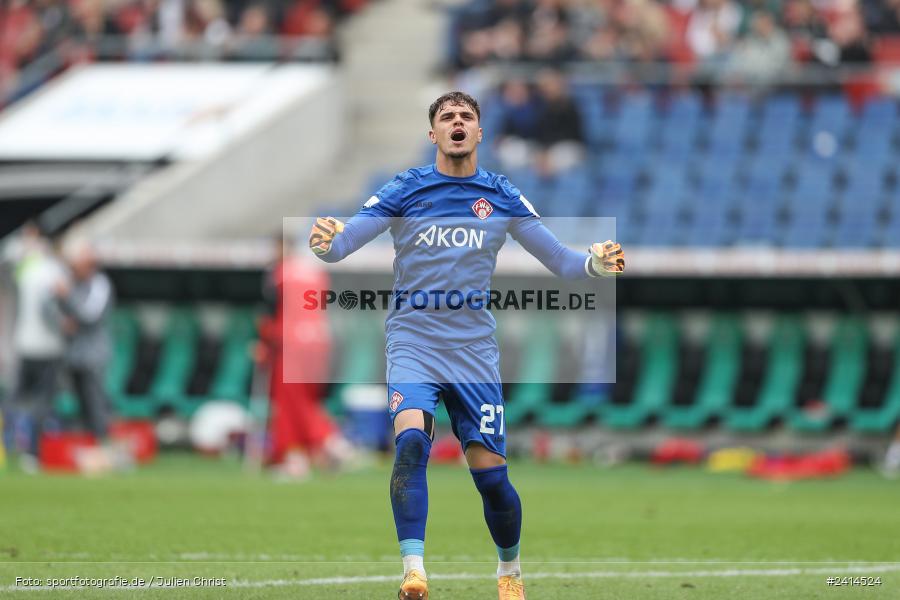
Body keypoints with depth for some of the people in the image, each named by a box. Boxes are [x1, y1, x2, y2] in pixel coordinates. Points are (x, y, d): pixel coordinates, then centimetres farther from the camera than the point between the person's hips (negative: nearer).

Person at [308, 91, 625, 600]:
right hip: (413, 341, -2)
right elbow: (341, 245, -7)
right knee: (411, 440, -27)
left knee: (491, 475, 0)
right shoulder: (406, 190, -2)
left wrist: (594, 263, -14)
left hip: (474, 347, 2)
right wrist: (326, 241, -31)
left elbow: (560, 259, 7)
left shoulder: (502, 196, 3)